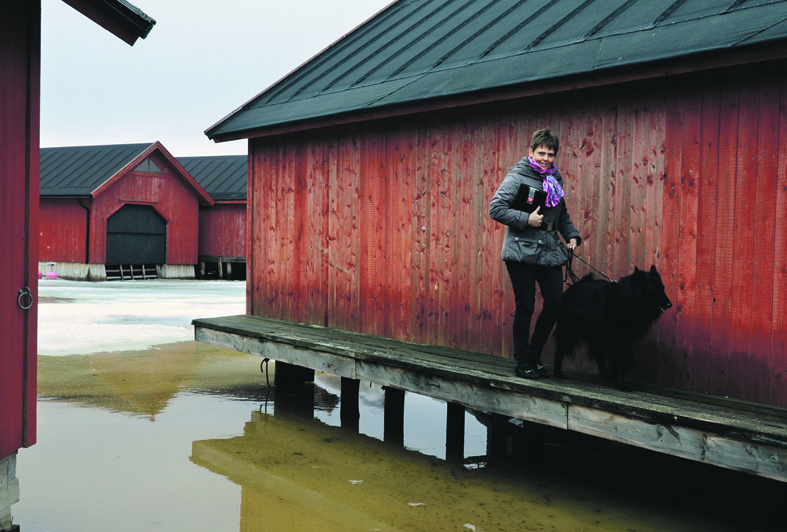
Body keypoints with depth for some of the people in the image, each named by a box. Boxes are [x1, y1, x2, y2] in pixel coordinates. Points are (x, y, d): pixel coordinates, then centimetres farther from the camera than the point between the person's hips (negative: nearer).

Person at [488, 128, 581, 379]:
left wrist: (572, 235, 9)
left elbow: (562, 214, 24)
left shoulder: (554, 179, 13)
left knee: (555, 303, 5)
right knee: (525, 307, -1)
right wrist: (526, 219, -18)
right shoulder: (517, 177, -7)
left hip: (550, 252, 6)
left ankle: (534, 356, 22)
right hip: (522, 252, -6)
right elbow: (495, 209, -12)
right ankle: (522, 363, 12)